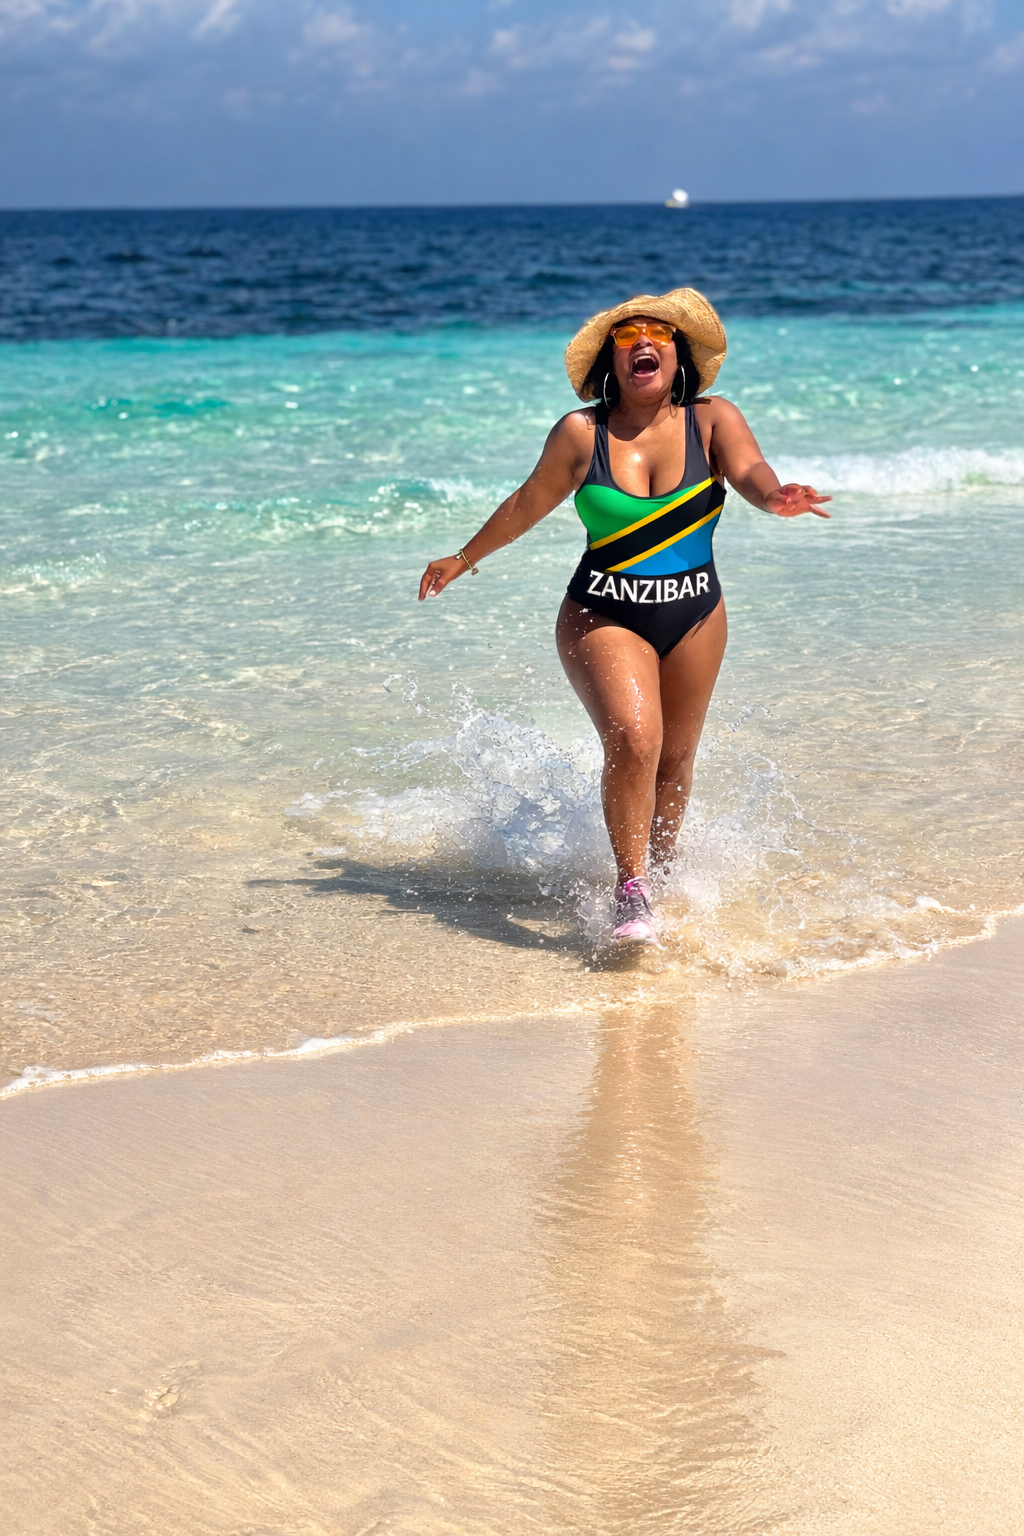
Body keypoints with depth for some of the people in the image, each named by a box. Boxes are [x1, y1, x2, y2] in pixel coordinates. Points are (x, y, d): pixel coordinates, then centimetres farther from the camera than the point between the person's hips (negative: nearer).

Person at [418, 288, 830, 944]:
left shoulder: (713, 419, -5)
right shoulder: (580, 433, -5)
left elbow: (748, 469, -23)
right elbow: (529, 504, 9)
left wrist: (775, 496, -47)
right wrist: (464, 559, 19)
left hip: (695, 617, 2)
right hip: (604, 618, -2)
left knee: (675, 760, 14)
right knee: (633, 742, -24)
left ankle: (660, 864, 40)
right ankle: (631, 891, -12)